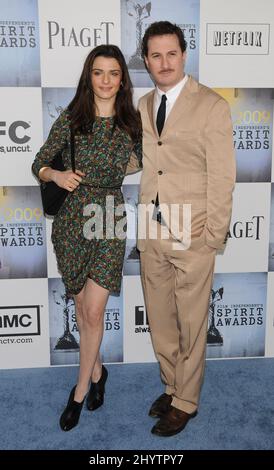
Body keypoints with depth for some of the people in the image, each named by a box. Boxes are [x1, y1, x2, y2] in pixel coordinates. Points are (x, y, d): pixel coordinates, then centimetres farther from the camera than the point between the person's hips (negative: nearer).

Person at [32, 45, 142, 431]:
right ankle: (96, 370, 37)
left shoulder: (132, 122, 1)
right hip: (72, 217, 1)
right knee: (82, 307, 12)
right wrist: (56, 175, -16)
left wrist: (135, 165, -2)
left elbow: (143, 162, 18)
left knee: (93, 311, -4)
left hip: (110, 219, -1)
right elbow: (39, 164, 2)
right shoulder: (70, 118, 0)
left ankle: (80, 390, 18)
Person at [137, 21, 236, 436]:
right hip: (150, 235, 5)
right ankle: (172, 387, 37)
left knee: (191, 324, 8)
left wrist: (213, 238, -11)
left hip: (191, 237, -5)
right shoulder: (141, 107, 11)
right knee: (160, 322, 16)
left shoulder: (211, 106, -5)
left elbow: (222, 178, -8)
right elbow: (140, 168, 12)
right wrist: (140, 225, 6)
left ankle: (185, 402, 27)